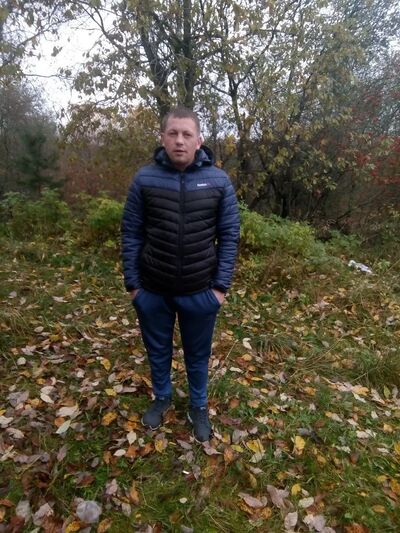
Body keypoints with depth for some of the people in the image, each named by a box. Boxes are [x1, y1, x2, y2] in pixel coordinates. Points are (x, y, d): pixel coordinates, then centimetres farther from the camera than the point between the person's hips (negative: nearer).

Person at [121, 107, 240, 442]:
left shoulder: (219, 181, -6)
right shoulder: (144, 179, -6)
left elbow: (229, 236, -3)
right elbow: (131, 234, -1)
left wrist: (221, 286, -6)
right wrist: (132, 283, -3)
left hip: (200, 291, 0)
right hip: (152, 291, 1)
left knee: (198, 355, 18)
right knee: (157, 350, 21)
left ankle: (199, 406, 43)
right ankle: (162, 398, 48)